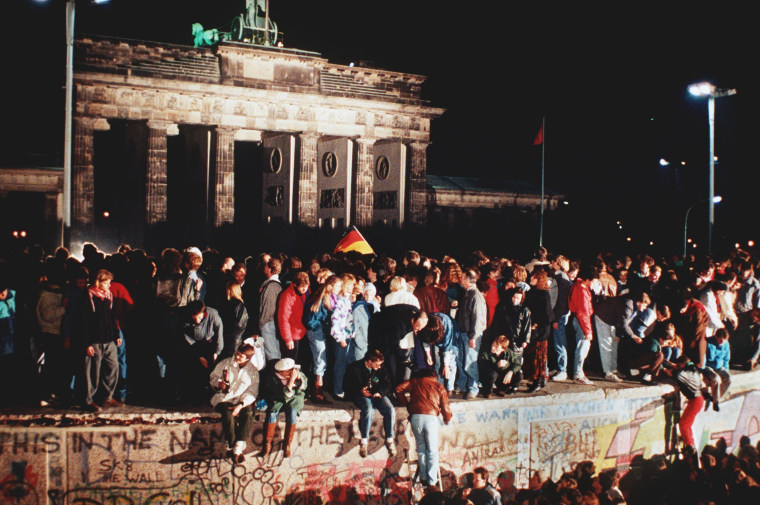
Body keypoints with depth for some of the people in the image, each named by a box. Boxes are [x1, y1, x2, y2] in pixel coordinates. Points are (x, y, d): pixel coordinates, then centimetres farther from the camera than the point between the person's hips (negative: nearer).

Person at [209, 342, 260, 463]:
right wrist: (220, 384, -13)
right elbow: (213, 378, 11)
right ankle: (232, 447, -25)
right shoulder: (225, 363, 8)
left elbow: (252, 392, 0)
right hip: (223, 399, 0)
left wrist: (241, 405, -16)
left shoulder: (253, 370, 7)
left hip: (242, 400, 0)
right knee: (228, 414, -34)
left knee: (248, 413, -33)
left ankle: (238, 448, -35)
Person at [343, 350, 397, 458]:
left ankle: (389, 440, -9)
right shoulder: (354, 368, -4)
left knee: (390, 410, -25)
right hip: (361, 395, -3)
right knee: (368, 409, -37)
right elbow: (349, 386, -1)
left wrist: (380, 393, -12)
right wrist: (360, 390, -17)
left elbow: (387, 385, 9)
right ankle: (364, 441, -24)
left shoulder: (381, 368, 7)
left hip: (377, 395, 4)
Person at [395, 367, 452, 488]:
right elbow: (445, 408, 12)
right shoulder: (439, 387, 16)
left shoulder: (415, 382, 18)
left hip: (416, 417, 1)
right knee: (432, 450, 7)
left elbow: (399, 388, 10)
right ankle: (432, 481, 4)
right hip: (431, 417, -1)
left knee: (421, 447, 15)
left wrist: (405, 401, 23)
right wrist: (447, 419, 31)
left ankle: (423, 477, 16)